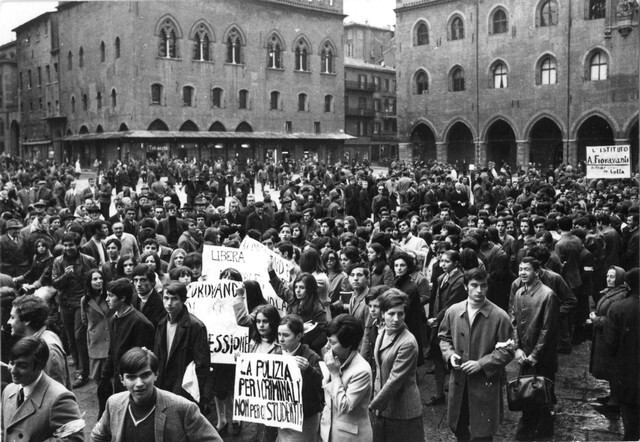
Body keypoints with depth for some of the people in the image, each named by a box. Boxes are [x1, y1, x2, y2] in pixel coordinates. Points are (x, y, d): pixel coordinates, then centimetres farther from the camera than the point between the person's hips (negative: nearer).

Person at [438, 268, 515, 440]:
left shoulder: (499, 316, -12)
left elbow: (506, 350, -9)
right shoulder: (453, 311, -1)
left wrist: (481, 364, -17)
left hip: (486, 382, -3)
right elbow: (444, 337, 12)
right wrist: (450, 354, -7)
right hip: (458, 380, 4)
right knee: (457, 426, 18)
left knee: (482, 432, 7)